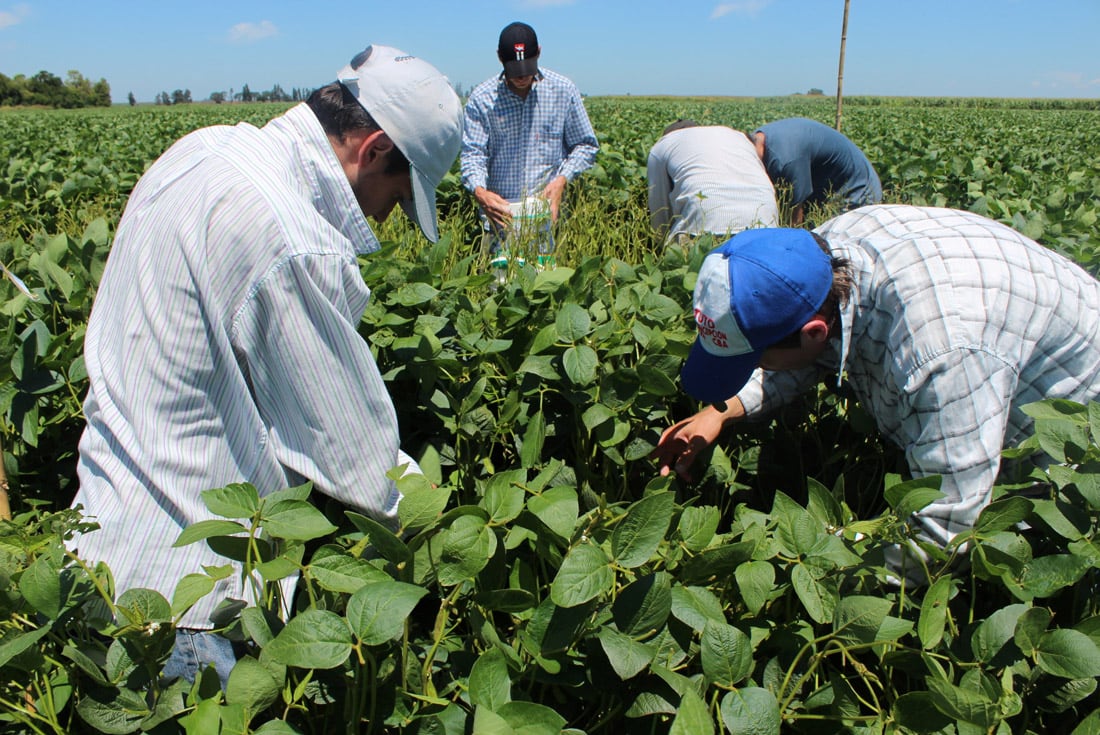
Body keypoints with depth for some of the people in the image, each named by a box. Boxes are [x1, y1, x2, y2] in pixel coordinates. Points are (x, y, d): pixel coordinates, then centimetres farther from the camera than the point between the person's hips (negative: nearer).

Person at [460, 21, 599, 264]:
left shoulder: (563, 91, 4)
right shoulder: (482, 98, 2)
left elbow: (585, 145, 12)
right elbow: (472, 152, -1)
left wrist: (562, 179, -5)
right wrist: (479, 190, -22)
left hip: (547, 208, 0)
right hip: (501, 209, 0)